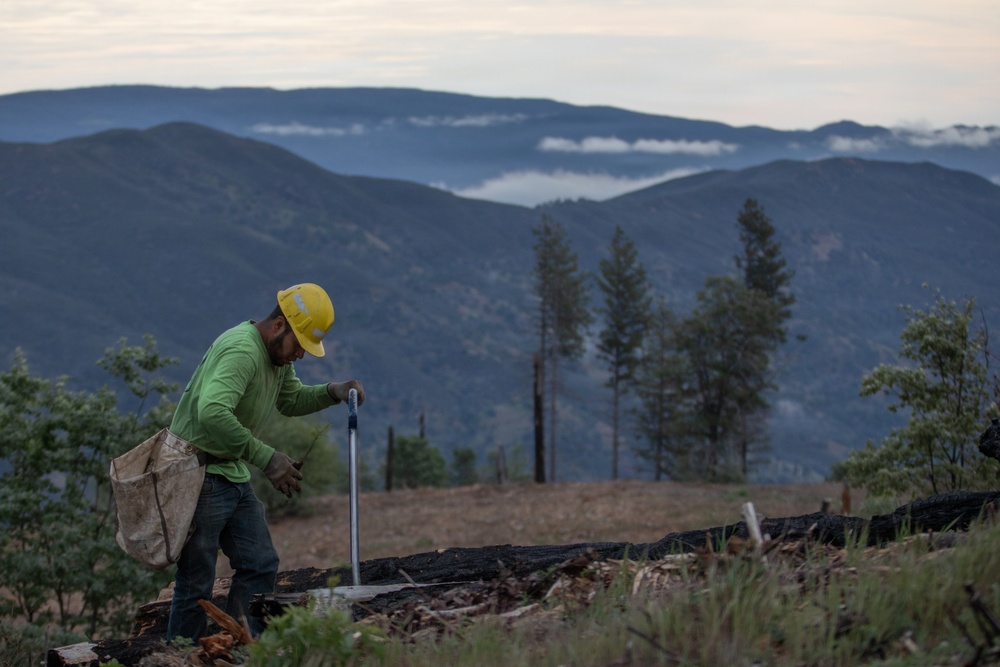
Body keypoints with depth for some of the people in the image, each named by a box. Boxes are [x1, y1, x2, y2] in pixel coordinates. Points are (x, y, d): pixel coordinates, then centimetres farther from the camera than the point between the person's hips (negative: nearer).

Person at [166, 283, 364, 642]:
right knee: (196, 584, -5)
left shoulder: (278, 355, 9)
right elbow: (212, 413, -37)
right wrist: (267, 458, -32)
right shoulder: (242, 350, -24)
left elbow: (291, 400, 26)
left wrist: (332, 392, 6)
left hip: (234, 475, 10)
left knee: (260, 565, 8)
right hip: (199, 475, -10)